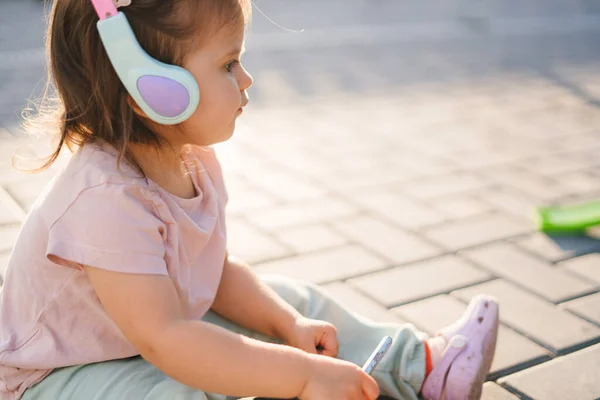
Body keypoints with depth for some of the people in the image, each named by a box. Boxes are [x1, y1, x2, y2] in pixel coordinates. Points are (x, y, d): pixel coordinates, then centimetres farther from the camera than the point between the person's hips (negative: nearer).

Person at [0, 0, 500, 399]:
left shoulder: (193, 159, -7)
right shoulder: (107, 197, -36)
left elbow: (217, 272, 3)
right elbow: (163, 341, -39)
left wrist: (289, 324, -12)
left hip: (167, 340, 8)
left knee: (291, 299, 4)